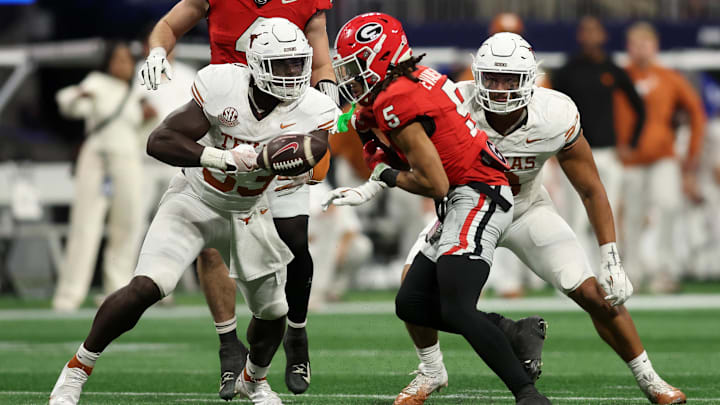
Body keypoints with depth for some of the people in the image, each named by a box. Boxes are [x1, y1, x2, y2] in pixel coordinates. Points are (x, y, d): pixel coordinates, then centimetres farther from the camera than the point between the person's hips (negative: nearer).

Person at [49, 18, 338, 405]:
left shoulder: (311, 109, -18)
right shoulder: (222, 87, -27)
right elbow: (159, 142, -31)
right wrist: (224, 158, -41)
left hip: (248, 212, 4)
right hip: (195, 200, -4)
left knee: (272, 312, 10)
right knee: (146, 287, -22)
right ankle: (76, 370, -5)